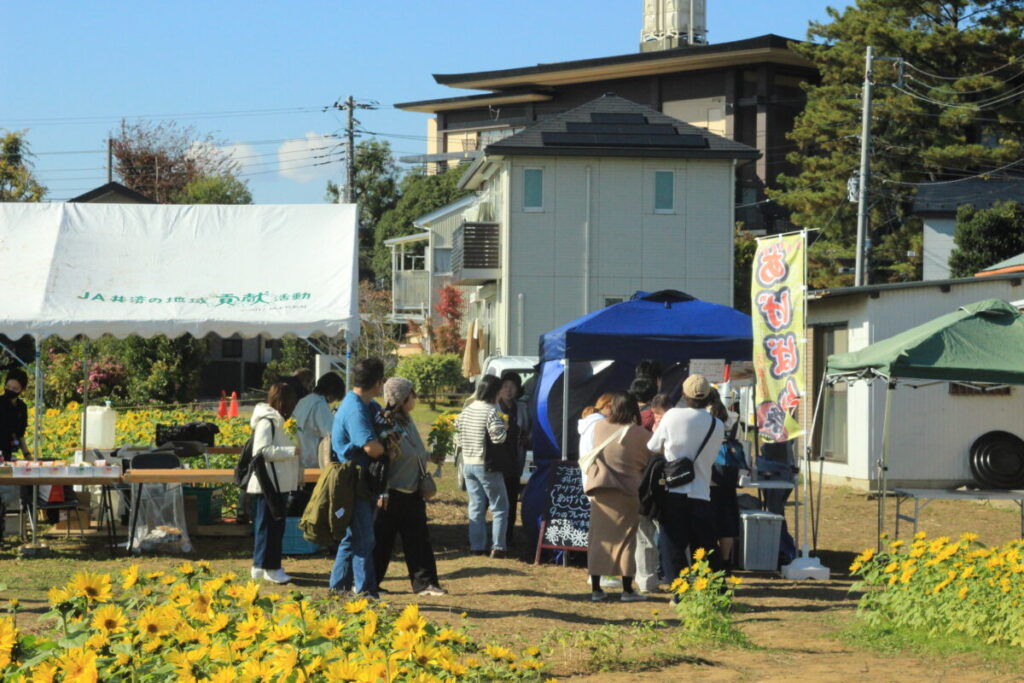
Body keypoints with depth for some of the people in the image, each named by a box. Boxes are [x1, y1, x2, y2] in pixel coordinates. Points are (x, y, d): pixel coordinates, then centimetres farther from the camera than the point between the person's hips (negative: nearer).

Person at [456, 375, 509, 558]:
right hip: (486, 466, -7)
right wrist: (504, 428, -3)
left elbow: (457, 427, 16)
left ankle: (476, 545, 12)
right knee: (499, 507, 3)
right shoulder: (490, 412, -17)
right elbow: (498, 437, -22)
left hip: (468, 464, 7)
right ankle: (498, 547, -1)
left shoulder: (466, 411, 5)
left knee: (476, 506, 12)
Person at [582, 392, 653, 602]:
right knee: (625, 539, 4)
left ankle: (596, 588, 6)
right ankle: (627, 589, 5)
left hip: (599, 488, 2)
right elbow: (650, 460, 3)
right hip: (627, 490, -2)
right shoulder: (640, 434, -7)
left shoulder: (599, 428, 2)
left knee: (598, 538, 7)